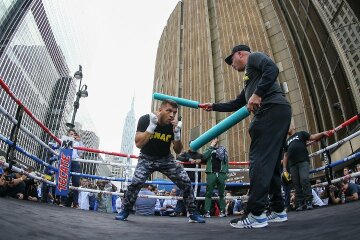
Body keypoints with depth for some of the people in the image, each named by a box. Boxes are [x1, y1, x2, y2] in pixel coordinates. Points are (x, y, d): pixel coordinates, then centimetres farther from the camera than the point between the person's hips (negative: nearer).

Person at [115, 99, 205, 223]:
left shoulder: (174, 125, -15)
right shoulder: (145, 119, -21)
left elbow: (178, 151, -11)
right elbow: (138, 144, -28)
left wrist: (177, 132, -28)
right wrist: (152, 126, -36)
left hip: (166, 159, 2)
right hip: (147, 158, -2)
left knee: (186, 182, -9)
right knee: (136, 182, -23)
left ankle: (193, 214, 8)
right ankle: (125, 211, 3)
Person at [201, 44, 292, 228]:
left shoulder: (254, 57, 10)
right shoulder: (249, 79, 35)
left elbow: (272, 69, -11)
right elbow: (236, 104, 36)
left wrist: (258, 94, -19)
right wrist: (213, 106, 38)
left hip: (273, 109, -10)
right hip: (275, 112, 10)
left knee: (259, 159, -15)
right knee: (271, 162, 8)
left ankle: (256, 214, -16)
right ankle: (278, 210, 13)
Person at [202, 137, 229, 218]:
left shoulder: (223, 149, 12)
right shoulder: (209, 149, 13)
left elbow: (226, 160, 8)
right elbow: (204, 156, -6)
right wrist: (211, 146, -6)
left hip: (221, 173, 1)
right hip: (211, 173, 0)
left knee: (222, 193, 5)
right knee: (209, 193, -3)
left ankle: (222, 211, 12)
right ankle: (207, 211, -2)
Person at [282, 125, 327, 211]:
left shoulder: (301, 133, 17)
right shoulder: (287, 141, 26)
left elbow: (313, 137, 5)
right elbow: (285, 156, 22)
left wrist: (322, 133, -15)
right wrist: (284, 168, 14)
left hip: (303, 161, -4)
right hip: (292, 165, 4)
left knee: (304, 180, -18)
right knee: (296, 184, -1)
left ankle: (308, 202, -12)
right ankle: (300, 204, 0)